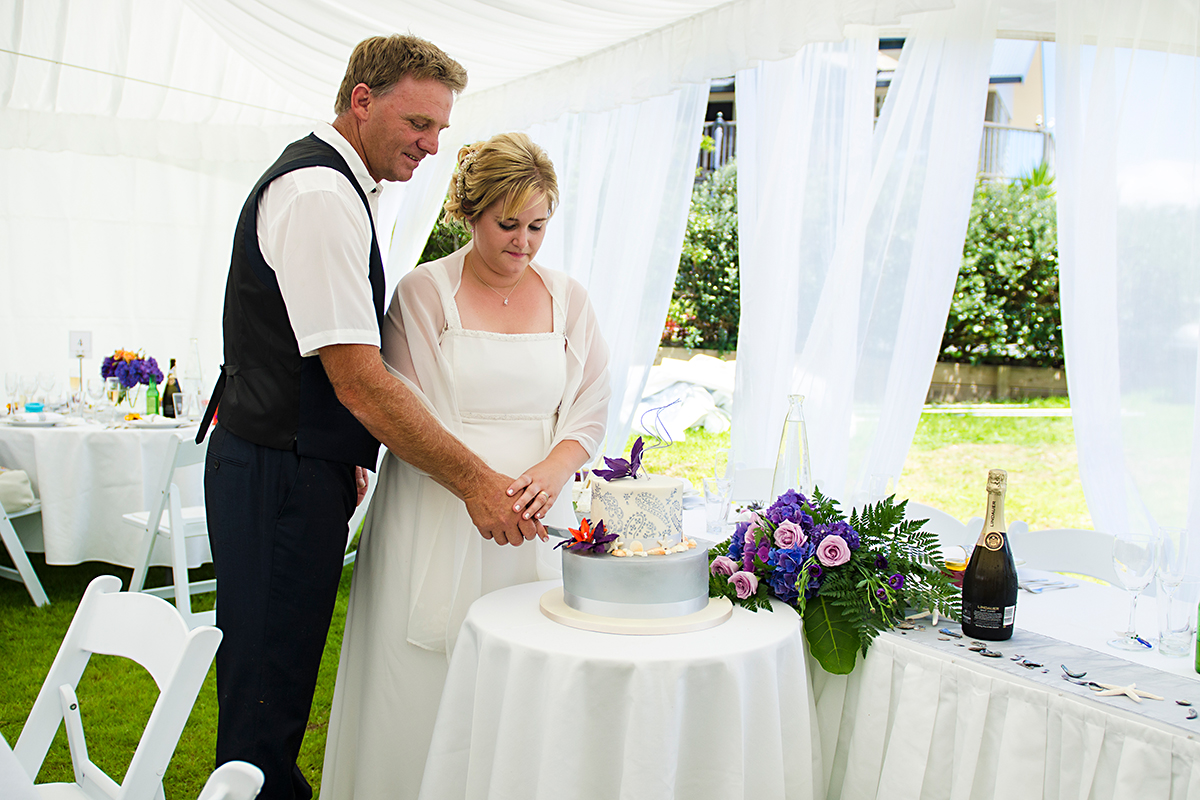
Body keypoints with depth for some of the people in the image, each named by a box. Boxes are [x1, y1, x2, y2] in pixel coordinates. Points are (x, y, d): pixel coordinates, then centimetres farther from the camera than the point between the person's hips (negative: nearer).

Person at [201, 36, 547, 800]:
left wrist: (349, 453, 24)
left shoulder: (334, 186, 14)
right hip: (282, 480, -10)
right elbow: (358, 380, -24)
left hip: (302, 464, 10)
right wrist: (472, 479, -20)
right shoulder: (319, 196, -19)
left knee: (282, 675, 20)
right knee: (268, 688, 0)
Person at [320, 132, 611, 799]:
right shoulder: (423, 292, -1)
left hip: (537, 518, 3)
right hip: (437, 516, -2)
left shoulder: (568, 300, 9)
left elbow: (590, 411, 9)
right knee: (425, 684, 1)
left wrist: (550, 473, -11)